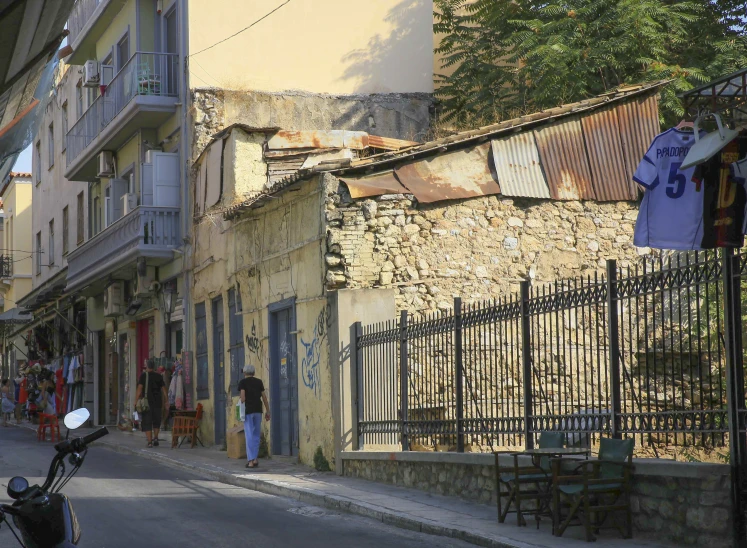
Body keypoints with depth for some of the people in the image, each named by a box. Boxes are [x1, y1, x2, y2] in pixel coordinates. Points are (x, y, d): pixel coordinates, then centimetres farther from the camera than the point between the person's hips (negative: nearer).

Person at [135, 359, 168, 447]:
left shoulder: (143, 376, -4)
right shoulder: (159, 376, 6)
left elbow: (139, 389, -10)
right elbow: (164, 391, 6)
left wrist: (136, 402, -8)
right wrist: (166, 401, 12)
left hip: (147, 403, -3)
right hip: (158, 402, 3)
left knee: (147, 423, 1)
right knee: (156, 422, 20)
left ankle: (150, 441, -5)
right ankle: (155, 438, 8)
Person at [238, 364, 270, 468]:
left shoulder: (243, 382, 1)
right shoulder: (259, 382, 11)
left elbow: (243, 396, -11)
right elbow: (264, 396, 8)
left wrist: (242, 409, -7)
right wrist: (267, 411, 11)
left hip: (248, 410, -3)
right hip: (258, 410, 3)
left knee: (249, 435, -3)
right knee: (256, 435, 12)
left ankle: (250, 460, -7)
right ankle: (254, 459, 10)